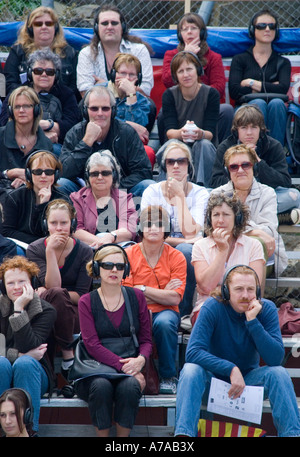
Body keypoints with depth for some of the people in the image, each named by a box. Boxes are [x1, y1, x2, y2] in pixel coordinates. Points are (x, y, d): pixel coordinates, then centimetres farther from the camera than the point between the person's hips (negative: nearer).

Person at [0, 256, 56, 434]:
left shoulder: (46, 311, -4)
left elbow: (28, 346, -20)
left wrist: (19, 309, -23)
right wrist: (19, 354, -19)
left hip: (34, 373, -1)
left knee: (25, 363, -34)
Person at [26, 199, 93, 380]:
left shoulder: (84, 251, -1)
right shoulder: (35, 249, -1)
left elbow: (82, 295, -5)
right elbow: (53, 286, -15)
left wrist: (47, 293, -15)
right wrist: (50, 251, -21)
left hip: (76, 314, 0)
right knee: (56, 294, -35)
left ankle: (68, 357, -22)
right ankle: (69, 353, -26)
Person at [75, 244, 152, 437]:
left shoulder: (136, 297, 11)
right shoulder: (87, 302, 6)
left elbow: (146, 339, 10)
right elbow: (92, 344, -5)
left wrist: (140, 359, -14)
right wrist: (122, 365, -18)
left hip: (131, 365, 1)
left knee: (129, 386, -33)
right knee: (101, 386, -35)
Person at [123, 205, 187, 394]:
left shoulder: (176, 257, 2)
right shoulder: (128, 255, 2)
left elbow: (175, 298, -7)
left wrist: (141, 289, -9)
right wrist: (162, 293, -6)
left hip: (165, 312, 1)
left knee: (164, 322, -36)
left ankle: (168, 377, -17)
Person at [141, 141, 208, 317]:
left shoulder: (200, 193, 0)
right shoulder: (152, 192, 3)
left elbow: (190, 232, -14)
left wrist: (180, 195, -10)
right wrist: (183, 241, -17)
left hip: (188, 252, 0)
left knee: (184, 250, -35)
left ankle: (183, 313, -25)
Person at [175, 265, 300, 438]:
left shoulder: (267, 309, -12)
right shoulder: (213, 307, -17)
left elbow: (276, 359, -22)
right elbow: (193, 352, -25)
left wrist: (253, 321, -30)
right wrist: (231, 369, -34)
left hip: (248, 379, 1)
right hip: (214, 378, -1)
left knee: (278, 373, -26)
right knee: (191, 370, -31)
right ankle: (183, 433, -39)